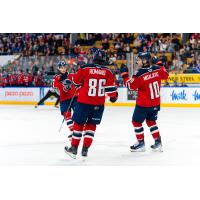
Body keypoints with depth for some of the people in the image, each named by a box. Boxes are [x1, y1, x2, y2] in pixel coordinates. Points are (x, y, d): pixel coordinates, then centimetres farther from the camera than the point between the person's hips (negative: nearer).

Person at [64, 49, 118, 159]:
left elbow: (76, 81, 4)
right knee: (91, 125, 14)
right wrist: (113, 96, 18)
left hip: (84, 101, -2)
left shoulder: (85, 68, -8)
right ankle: (85, 149, 10)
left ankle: (74, 147, 16)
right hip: (99, 104, 2)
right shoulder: (108, 72, -3)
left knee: (79, 124, 11)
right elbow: (110, 88, -2)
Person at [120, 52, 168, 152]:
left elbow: (131, 86, -17)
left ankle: (141, 143, 13)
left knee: (136, 121, 10)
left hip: (144, 103, -7)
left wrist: (124, 74, -9)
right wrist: (161, 66, 26)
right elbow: (165, 75, 13)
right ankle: (158, 142, 19)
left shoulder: (140, 74, -22)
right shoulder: (157, 69, -4)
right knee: (151, 121, 22)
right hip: (156, 102, 7)